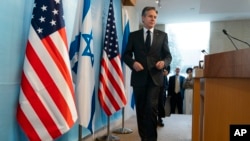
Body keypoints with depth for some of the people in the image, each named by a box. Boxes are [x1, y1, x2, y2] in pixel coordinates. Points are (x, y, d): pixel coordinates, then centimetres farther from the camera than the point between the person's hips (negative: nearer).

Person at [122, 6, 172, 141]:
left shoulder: (163, 35, 9)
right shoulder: (133, 35, 8)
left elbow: (168, 55, 8)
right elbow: (126, 55, 6)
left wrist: (163, 62, -14)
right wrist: (133, 63, -14)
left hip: (155, 77, -1)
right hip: (139, 77, 1)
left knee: (151, 108, -12)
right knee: (140, 109, 9)